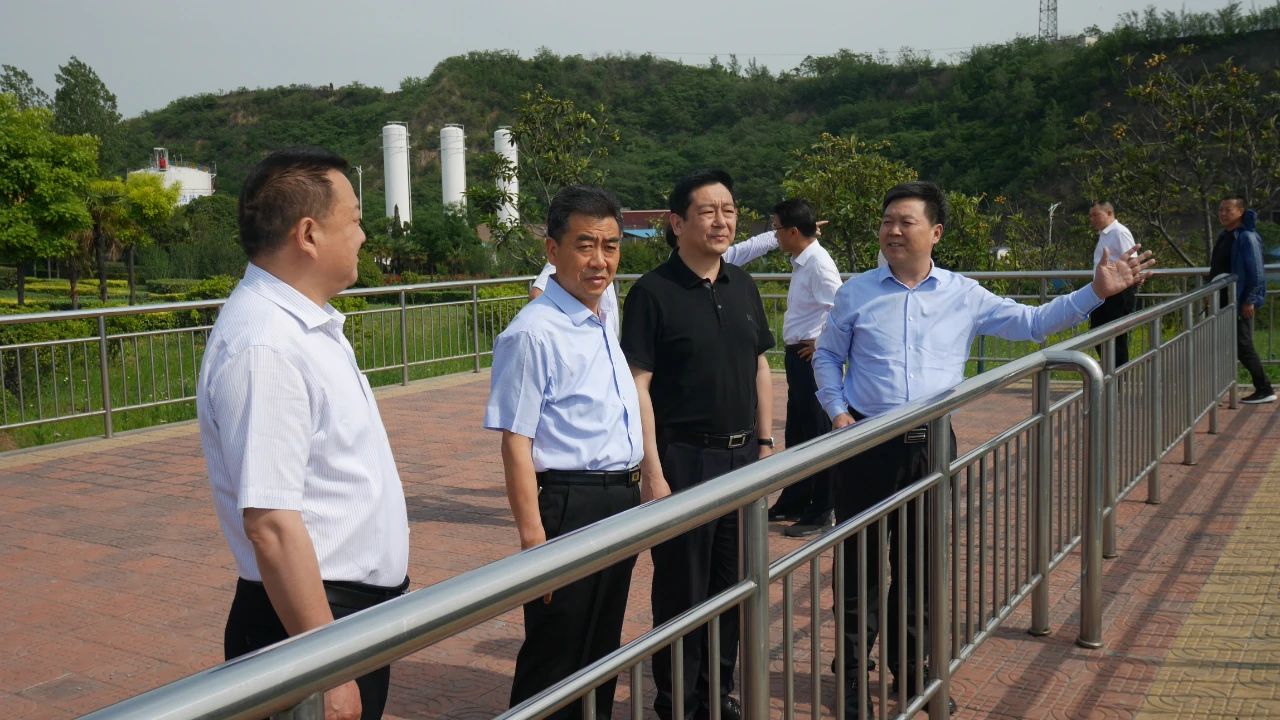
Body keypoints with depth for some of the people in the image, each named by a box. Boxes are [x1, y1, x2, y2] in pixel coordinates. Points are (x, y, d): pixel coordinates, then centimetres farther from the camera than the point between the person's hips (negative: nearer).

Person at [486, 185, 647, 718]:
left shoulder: (604, 319, 11)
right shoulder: (533, 333, -16)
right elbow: (516, 444, -19)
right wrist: (534, 539, -23)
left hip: (622, 503, 8)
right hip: (570, 506, -8)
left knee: (602, 653, 21)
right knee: (555, 660, 5)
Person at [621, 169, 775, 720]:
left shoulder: (742, 285, 8)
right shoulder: (653, 292, -11)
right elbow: (638, 386, -14)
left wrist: (765, 442, 11)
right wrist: (653, 471, -18)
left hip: (742, 455, 6)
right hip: (684, 457, -6)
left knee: (732, 581, 16)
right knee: (682, 589, 6)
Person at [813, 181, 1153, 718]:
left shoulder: (964, 296, 6)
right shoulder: (856, 293, 3)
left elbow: (1033, 323, 8)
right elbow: (827, 357, 11)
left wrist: (1096, 291, 0)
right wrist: (837, 410, -3)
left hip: (932, 446, 2)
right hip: (865, 445, -2)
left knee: (920, 563, 12)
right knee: (862, 563, 4)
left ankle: (911, 667, 29)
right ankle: (852, 674, 18)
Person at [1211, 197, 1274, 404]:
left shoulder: (1247, 237, -14)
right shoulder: (1225, 237, 13)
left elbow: (1256, 272, -18)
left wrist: (1250, 301, -21)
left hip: (1240, 303, -9)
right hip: (1224, 301, 9)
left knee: (1243, 346, -6)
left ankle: (1264, 390, 3)